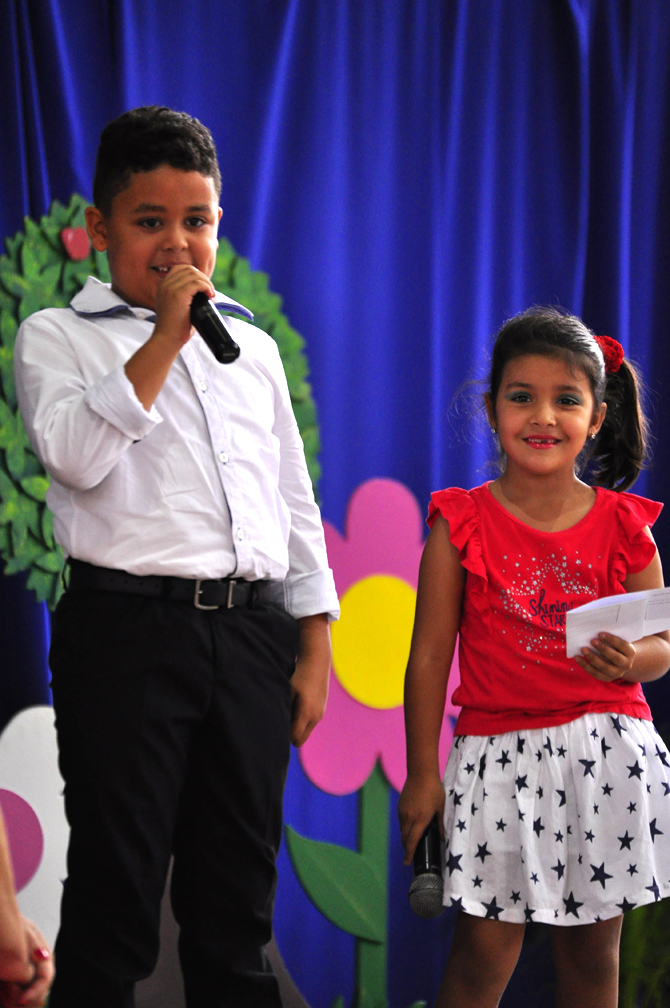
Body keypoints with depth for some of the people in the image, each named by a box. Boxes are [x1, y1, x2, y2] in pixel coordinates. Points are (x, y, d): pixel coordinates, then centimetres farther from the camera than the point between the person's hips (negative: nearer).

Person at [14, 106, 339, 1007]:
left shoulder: (253, 347, 18)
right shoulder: (56, 336, 5)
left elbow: (295, 504, 18)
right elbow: (76, 455, -14)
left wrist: (314, 647, 11)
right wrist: (167, 335, -13)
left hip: (252, 631, 4)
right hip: (128, 628, -4)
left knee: (238, 895, 10)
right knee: (115, 893, 0)